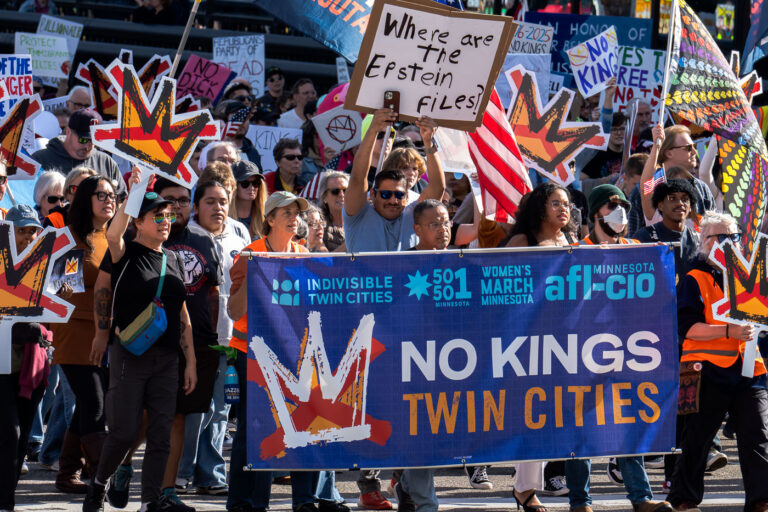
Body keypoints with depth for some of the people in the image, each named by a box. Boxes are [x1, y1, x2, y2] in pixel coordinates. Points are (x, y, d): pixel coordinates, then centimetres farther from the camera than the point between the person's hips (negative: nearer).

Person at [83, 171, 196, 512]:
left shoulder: (174, 262, 14)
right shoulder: (125, 254, -1)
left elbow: (183, 317, 16)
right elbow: (113, 234, -26)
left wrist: (190, 362, 13)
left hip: (167, 357, 5)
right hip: (130, 353, -5)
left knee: (161, 433, 2)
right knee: (124, 431, -5)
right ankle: (99, 482, 19)